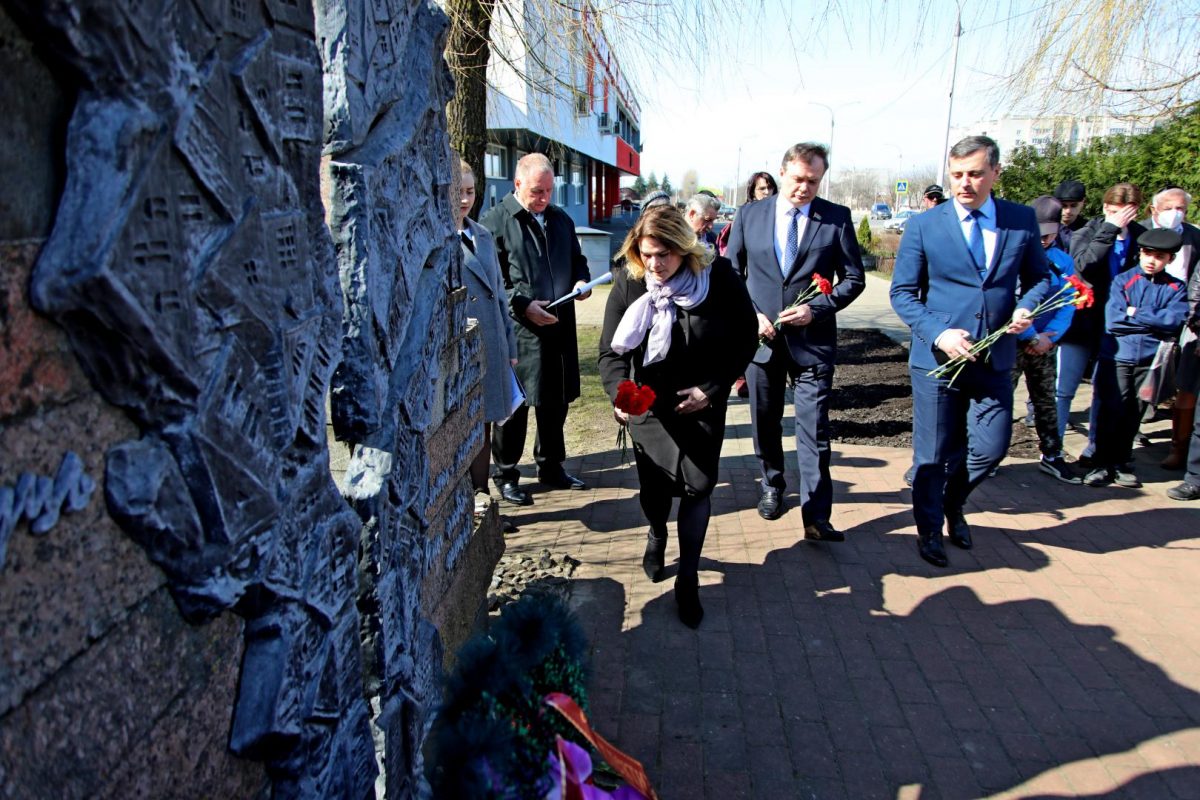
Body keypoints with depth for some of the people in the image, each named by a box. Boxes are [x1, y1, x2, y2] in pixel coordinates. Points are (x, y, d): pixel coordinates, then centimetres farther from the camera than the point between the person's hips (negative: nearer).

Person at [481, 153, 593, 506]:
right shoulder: (495, 222, -5)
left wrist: (582, 280, 3)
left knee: (556, 401, 15)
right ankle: (505, 474, 16)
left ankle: (551, 467, 31)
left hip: (559, 328, 6)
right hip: (517, 331, -6)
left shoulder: (561, 220, 15)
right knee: (514, 404, 1)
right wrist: (523, 305, -18)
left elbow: (577, 260, 25)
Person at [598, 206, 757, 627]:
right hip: (650, 401, 1)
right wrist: (620, 394, -32)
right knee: (654, 484, 4)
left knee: (697, 485, -7)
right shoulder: (628, 282, -14)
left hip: (702, 402, -1)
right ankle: (657, 534, 41)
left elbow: (745, 338, -5)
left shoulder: (719, 277, -16)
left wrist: (711, 390, -12)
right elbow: (611, 352, -11)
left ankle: (688, 579, 9)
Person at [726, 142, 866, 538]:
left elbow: (854, 279, 1)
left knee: (814, 430, -4)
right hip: (761, 338, 2)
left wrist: (816, 309, -14)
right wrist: (749, 314, -7)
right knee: (765, 423, 16)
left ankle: (816, 516, 0)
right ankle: (772, 485, 37)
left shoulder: (837, 218, -1)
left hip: (813, 340, -2)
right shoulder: (749, 215, 3)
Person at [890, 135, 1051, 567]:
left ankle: (953, 504, 38)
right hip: (937, 357, -2)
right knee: (933, 453, 6)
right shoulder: (923, 225, -5)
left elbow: (1039, 277, 13)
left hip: (995, 358, 3)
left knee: (991, 447, 7)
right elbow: (902, 292, -4)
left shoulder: (1022, 220, 2)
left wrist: (1026, 307, -10)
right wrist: (938, 333, -18)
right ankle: (929, 528, 29)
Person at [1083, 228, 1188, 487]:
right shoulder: (1122, 281, 1)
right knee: (1111, 411, -1)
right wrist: (1156, 322, -8)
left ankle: (1122, 466, 20)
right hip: (1118, 357, -1)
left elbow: (1176, 320, -13)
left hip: (1150, 360, 2)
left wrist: (1135, 314, -11)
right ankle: (1103, 465, 9)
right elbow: (1113, 320, -11)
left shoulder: (1176, 288, 4)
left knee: (1133, 414, 9)